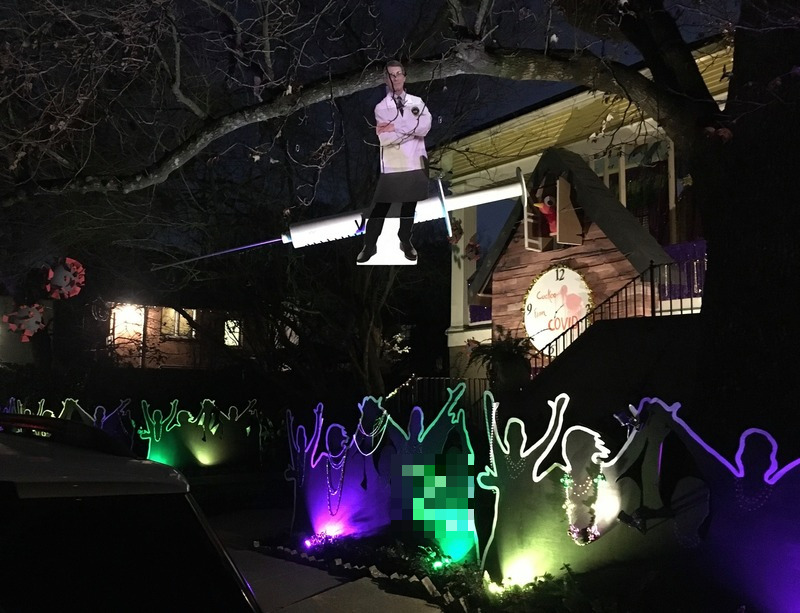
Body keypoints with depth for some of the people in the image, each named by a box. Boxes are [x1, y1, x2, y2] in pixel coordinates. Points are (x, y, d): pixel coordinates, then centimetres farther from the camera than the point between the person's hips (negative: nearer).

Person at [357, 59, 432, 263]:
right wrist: (413, 129, -13)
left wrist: (396, 127, -15)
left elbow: (426, 126, -11)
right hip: (391, 165, -2)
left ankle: (405, 241, 28)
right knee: (380, 207, 1)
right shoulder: (381, 107, 0)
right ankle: (369, 245, 10)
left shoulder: (417, 102, 8)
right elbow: (386, 139, -14)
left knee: (410, 204, 13)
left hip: (415, 162, 3)